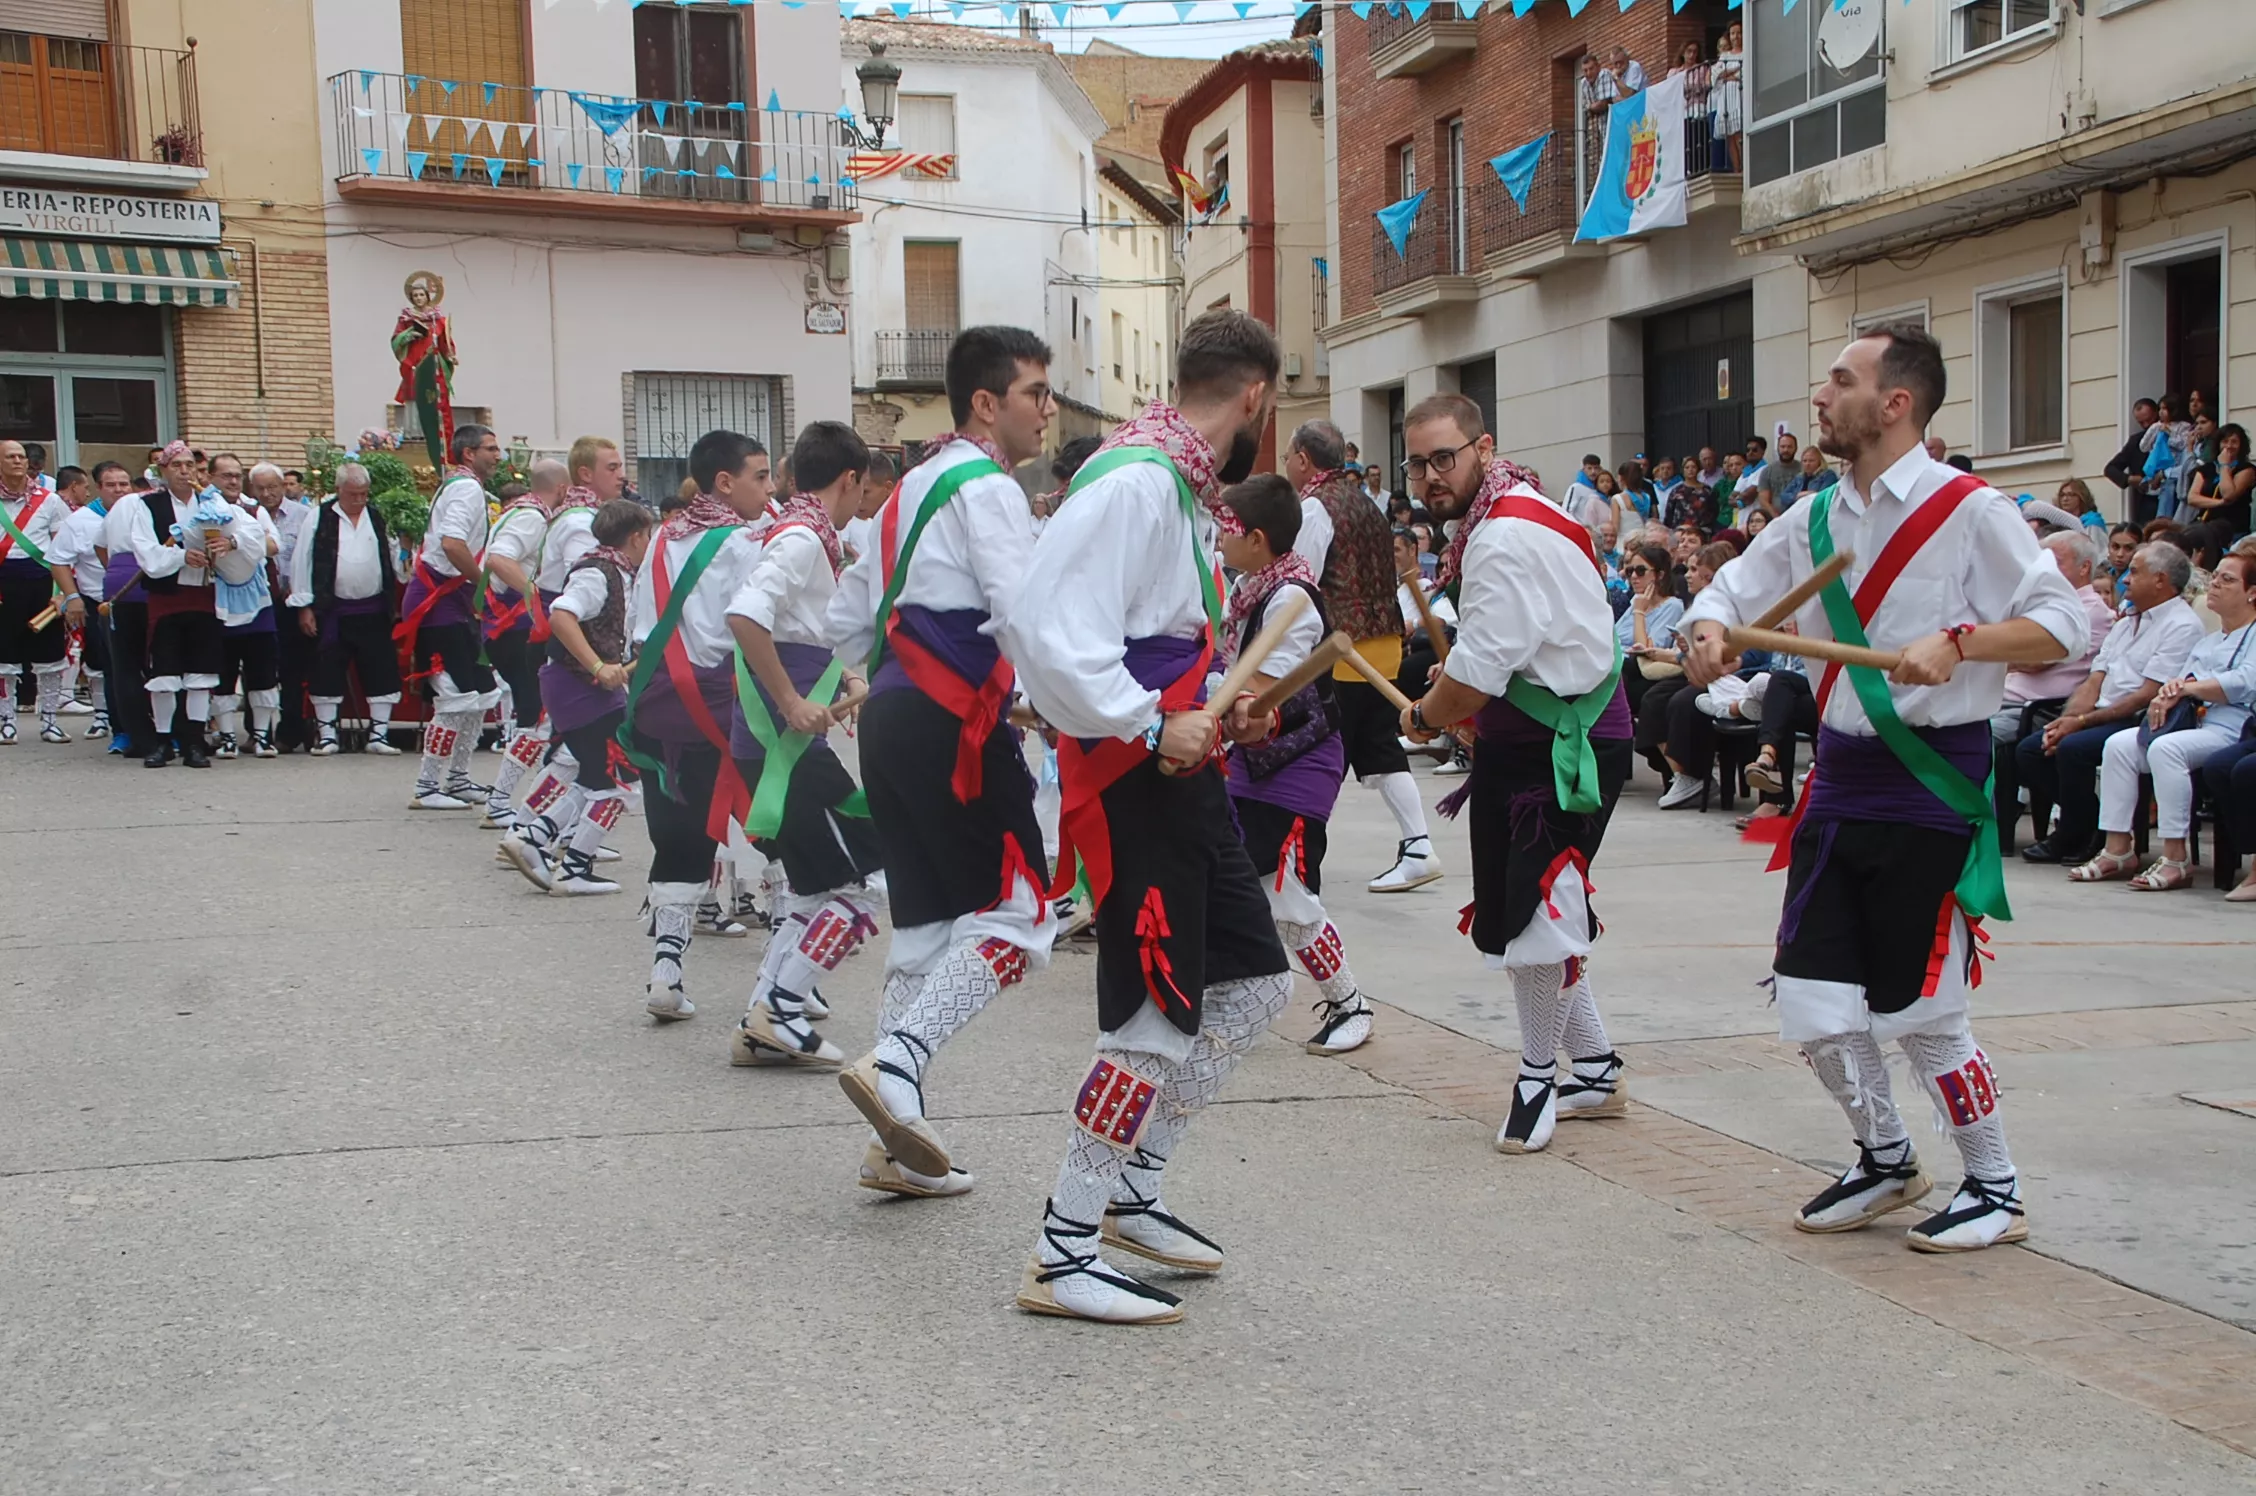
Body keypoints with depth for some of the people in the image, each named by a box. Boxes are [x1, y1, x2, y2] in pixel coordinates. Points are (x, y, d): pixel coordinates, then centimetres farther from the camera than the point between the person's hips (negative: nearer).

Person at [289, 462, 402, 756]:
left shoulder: (377, 518, 7)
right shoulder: (321, 519, -1)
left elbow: (392, 561, 12)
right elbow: (302, 561, -1)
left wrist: (394, 604, 10)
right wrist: (305, 606, -4)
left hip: (373, 610, 2)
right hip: (332, 610, -2)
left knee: (381, 671, 2)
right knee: (328, 673, 2)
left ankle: (379, 732, 10)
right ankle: (326, 734, 11)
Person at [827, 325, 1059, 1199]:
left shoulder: (917, 487, 22)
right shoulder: (987, 488, -8)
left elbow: (847, 618, 26)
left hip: (891, 720, 10)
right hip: (954, 726, -10)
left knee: (927, 927, 11)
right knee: (1018, 913, -6)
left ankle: (896, 1145, 14)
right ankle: (897, 1061, -16)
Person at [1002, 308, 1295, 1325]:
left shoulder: (1182, 485, 15)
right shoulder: (1135, 480, -18)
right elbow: (1044, 627, -28)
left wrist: (1213, 714, 14)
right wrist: (1153, 728, -24)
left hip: (1180, 774, 11)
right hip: (1132, 782, -11)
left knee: (1253, 985, 15)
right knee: (1159, 1018, -7)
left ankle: (1133, 1191, 26)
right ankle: (1062, 1257, 3)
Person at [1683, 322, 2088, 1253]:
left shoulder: (1968, 510, -9)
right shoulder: (1813, 520, 10)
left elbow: (2061, 625, -13)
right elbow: (1731, 589, 18)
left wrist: (1958, 642, -28)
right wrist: (1708, 629, -5)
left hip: (1934, 783, -6)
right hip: (1841, 781, 6)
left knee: (1922, 1012, -1)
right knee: (1812, 1006, 5)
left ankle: (1996, 1189, 21)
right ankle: (1886, 1161, 30)